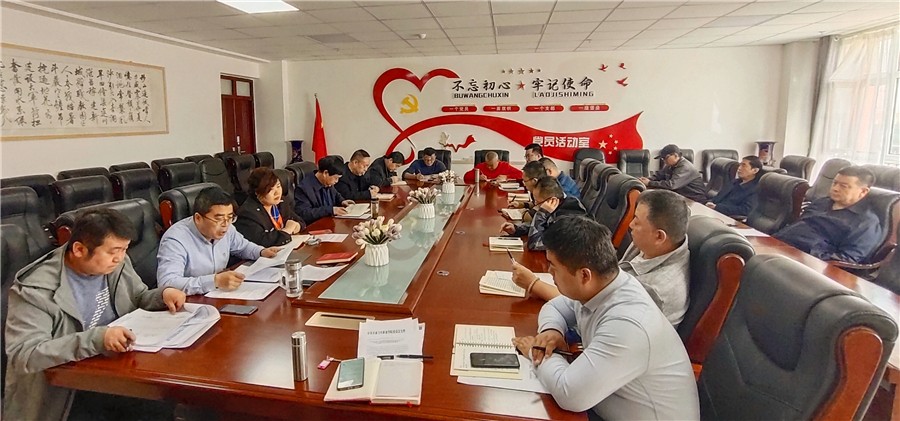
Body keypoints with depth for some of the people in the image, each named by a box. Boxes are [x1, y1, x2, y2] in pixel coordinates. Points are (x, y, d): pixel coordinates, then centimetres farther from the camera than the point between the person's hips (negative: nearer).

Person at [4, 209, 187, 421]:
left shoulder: (116, 264, -1)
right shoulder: (36, 291, -19)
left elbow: (139, 299, 15)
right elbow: (24, 355, -26)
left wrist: (163, 294, -8)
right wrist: (96, 338, -37)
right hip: (61, 391, -5)